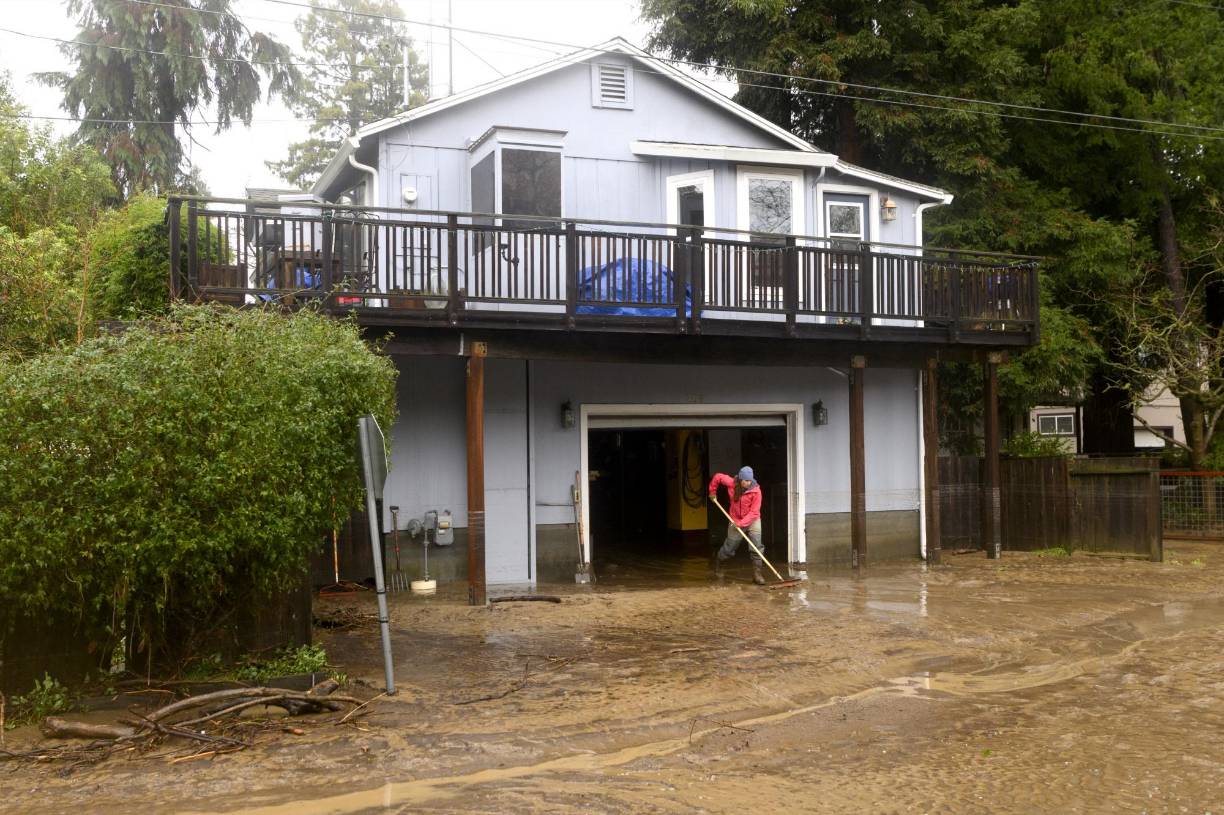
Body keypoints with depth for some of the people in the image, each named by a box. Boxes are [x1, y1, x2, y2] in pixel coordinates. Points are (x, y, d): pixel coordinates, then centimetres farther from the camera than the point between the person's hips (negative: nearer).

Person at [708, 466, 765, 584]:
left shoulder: (755, 491, -22)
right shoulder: (731, 484, -16)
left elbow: (754, 512, -22)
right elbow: (717, 477, 2)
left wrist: (741, 523, -27)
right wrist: (712, 491, 11)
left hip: (752, 521, -1)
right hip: (735, 521, 2)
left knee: (756, 547, -16)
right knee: (729, 548, 13)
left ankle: (757, 573, -10)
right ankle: (717, 562, 41)